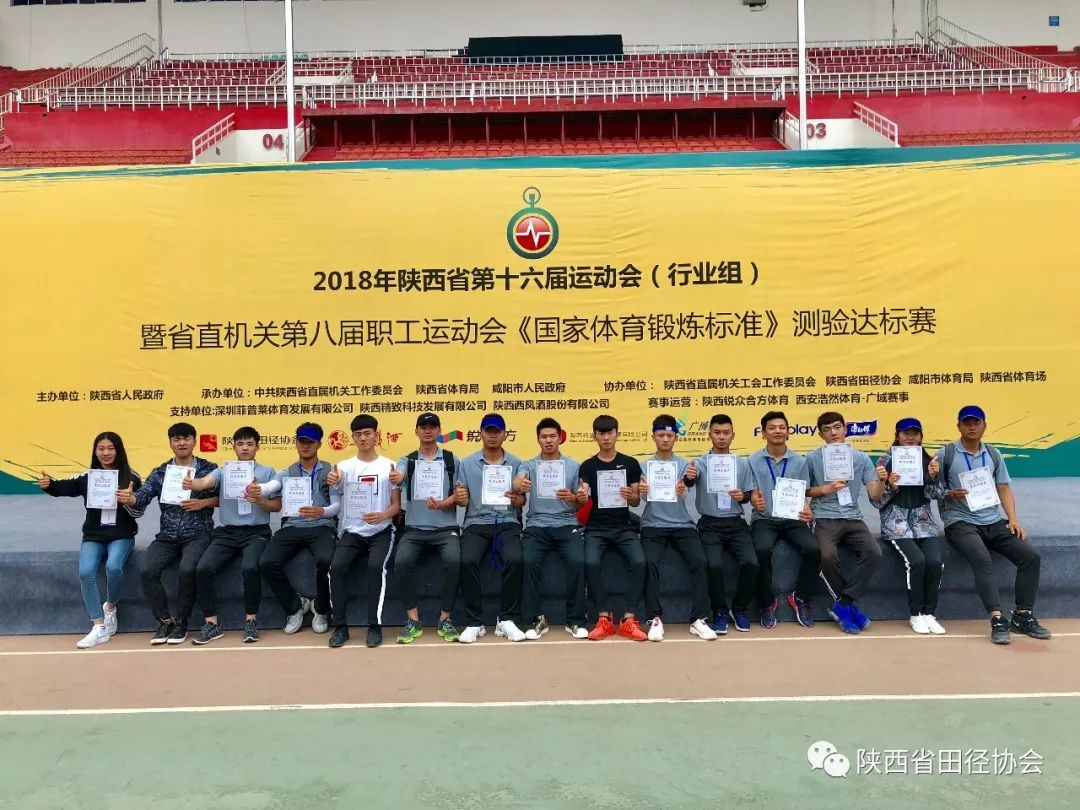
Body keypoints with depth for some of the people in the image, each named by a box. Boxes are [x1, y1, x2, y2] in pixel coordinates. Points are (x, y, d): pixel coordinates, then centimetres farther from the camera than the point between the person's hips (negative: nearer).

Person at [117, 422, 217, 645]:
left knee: (187, 569, -30)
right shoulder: (160, 472, 11)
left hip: (197, 534, -3)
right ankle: (165, 621, -2)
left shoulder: (209, 469, 4)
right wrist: (129, 498, -24)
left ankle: (180, 622, -7)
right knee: (148, 570, -22)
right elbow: (143, 496, -2)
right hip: (167, 536, 3)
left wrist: (203, 503, -15)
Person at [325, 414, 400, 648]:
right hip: (352, 531, 2)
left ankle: (375, 626, -15)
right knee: (337, 566, -23)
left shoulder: (389, 466, 3)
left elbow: (396, 504, 2)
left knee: (376, 566, -28)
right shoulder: (344, 466, 6)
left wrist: (383, 515, -20)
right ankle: (340, 626, -10)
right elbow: (335, 498, -14)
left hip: (381, 531, -2)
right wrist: (333, 483, -38)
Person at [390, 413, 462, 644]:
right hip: (414, 528, 1)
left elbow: (460, 497, 2)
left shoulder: (452, 460, 8)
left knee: (453, 560, -30)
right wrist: (394, 478, -41)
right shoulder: (407, 460, 9)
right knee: (401, 562, -27)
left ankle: (445, 620, -12)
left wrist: (441, 504, -19)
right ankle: (413, 621, -10)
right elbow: (398, 477, -15)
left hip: (445, 528, -1)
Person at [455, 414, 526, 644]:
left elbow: (523, 500, 10)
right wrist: (460, 497, -17)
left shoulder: (516, 463, 9)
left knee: (514, 560, -29)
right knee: (467, 561, -28)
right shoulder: (467, 463, 9)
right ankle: (474, 623, -13)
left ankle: (507, 620, -14)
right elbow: (460, 498, 7)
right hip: (476, 522, 0)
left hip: (507, 522, 0)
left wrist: (515, 499, -14)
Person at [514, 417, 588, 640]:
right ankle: (537, 619, -10)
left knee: (578, 562, -26)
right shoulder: (529, 465, 9)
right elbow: (517, 481, -15)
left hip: (566, 524, 0)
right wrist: (519, 485, -40)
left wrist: (573, 498, -12)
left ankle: (575, 620, -8)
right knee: (530, 562, -27)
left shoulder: (573, 466, 11)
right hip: (537, 525, 0)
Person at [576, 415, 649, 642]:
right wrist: (581, 499, -27)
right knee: (591, 563, -29)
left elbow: (636, 502, 10)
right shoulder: (587, 466, 7)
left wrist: (631, 495, -13)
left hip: (624, 526, 1)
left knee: (639, 562, -26)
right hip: (596, 527, 0)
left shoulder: (630, 464, 9)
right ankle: (604, 619, -14)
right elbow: (583, 502, -3)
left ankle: (629, 620, -15)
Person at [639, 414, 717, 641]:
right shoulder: (645, 465, 8)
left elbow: (681, 496, -11)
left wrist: (682, 488, -36)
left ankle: (699, 619, -12)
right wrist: (641, 490, -31)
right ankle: (655, 619, -15)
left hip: (682, 525, 1)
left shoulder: (684, 465, 8)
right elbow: (644, 497, -6)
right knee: (650, 562, -25)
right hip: (653, 526, -1)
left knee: (700, 561, -21)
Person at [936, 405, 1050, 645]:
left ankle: (1023, 617, -1)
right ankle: (997, 620, -32)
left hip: (994, 521, 5)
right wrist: (949, 494, -23)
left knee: (1030, 556, -12)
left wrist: (1013, 519, -2)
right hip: (960, 522, -5)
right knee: (982, 559, -31)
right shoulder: (946, 454, 0)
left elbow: (1004, 490, 12)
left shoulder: (994, 454, 14)